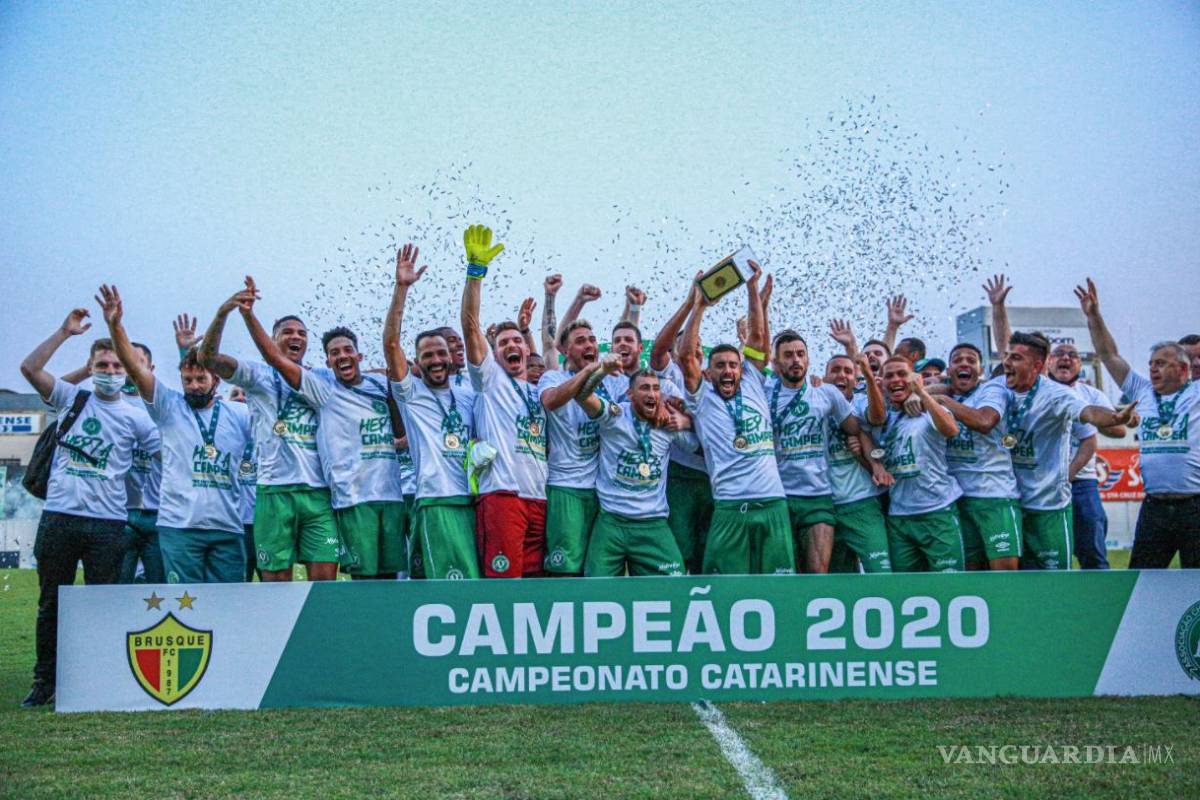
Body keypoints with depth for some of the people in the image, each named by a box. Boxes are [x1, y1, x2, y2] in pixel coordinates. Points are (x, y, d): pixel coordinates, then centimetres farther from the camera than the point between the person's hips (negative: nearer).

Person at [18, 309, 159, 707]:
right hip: (58, 516, 1)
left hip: (107, 523, -1)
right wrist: (65, 332, -6)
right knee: (51, 603, 7)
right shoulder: (72, 398, 7)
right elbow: (29, 367, -4)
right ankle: (44, 682, 16)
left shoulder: (135, 417, 7)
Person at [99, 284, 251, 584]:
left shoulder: (239, 416, 12)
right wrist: (115, 325, -18)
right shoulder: (170, 406, 5)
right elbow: (135, 367, -6)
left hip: (227, 528, 2)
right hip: (179, 526, -2)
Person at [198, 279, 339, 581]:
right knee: (277, 578, -1)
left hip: (320, 491, 2)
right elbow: (209, 358, -5)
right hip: (275, 489, -2)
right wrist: (222, 313, -20)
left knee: (325, 575, -5)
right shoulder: (260, 375, 9)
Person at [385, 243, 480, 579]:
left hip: (475, 500, 5)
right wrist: (401, 288, -13)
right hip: (437, 503, -5)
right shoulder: (411, 393, 7)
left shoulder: (468, 394, 17)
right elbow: (391, 343, -5)